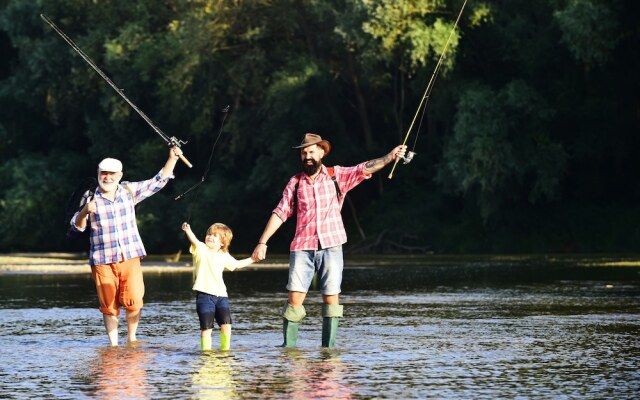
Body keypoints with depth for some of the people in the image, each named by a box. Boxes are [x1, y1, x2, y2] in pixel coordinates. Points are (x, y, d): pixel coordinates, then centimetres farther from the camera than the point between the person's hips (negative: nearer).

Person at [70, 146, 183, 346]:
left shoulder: (129, 191, 8)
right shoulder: (91, 198, 0)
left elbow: (158, 182, 14)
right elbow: (77, 226, -3)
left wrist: (172, 159, 5)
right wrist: (85, 212, -23)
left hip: (131, 257, 1)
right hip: (103, 262, -1)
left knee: (134, 301, -10)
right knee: (109, 307, 0)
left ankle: (131, 339, 9)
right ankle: (113, 344, 11)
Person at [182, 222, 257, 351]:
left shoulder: (224, 256, 12)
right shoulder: (201, 249, -3)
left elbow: (236, 264, 31)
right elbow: (194, 241, -25)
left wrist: (252, 259, 31)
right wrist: (188, 231, -46)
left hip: (221, 295, 4)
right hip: (204, 295, -4)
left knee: (226, 325, -5)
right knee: (206, 327, -8)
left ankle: (225, 350, 9)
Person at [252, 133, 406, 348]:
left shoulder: (336, 176, 6)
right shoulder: (295, 182, 8)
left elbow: (365, 169, -3)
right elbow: (280, 213, 7)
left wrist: (389, 157, -17)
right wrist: (262, 242, 1)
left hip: (331, 247, 0)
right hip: (302, 247, 0)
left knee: (331, 297, -1)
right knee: (295, 298, -7)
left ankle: (328, 347, 5)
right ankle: (288, 346, -3)